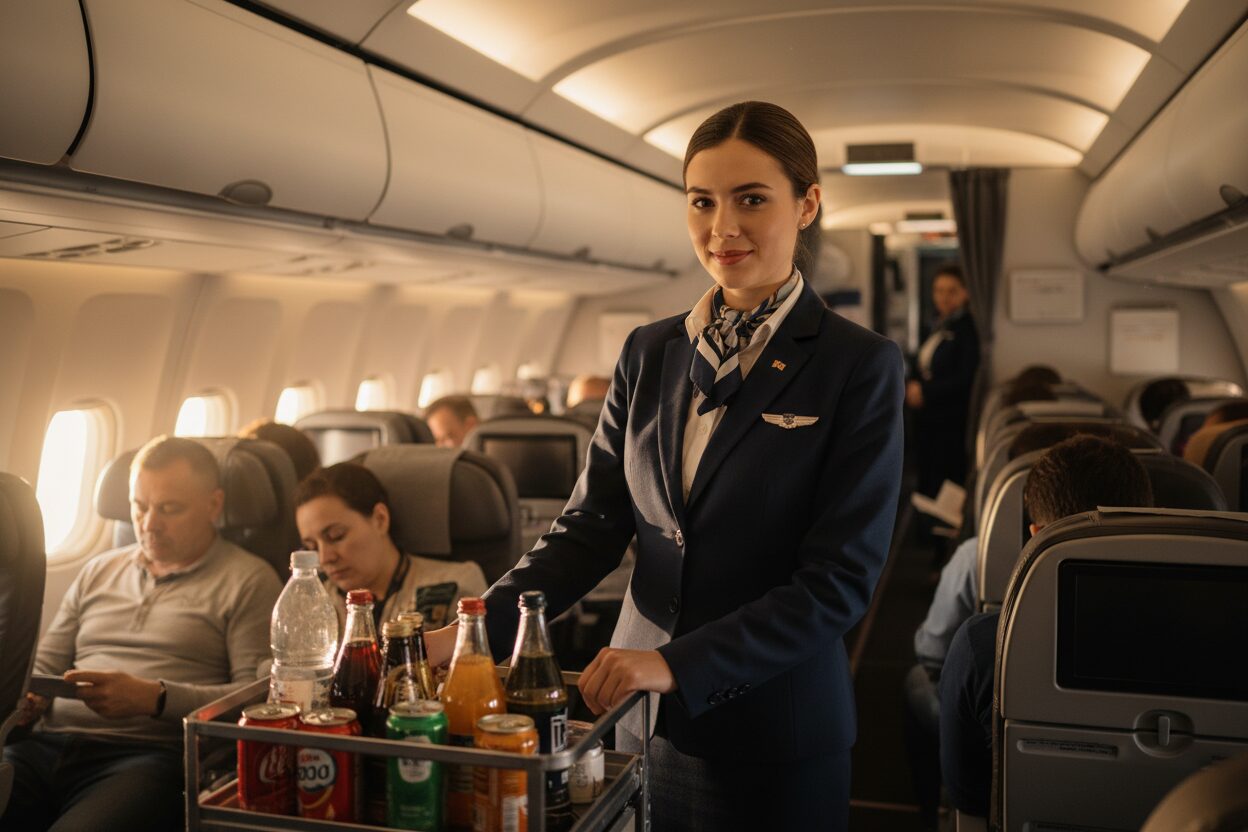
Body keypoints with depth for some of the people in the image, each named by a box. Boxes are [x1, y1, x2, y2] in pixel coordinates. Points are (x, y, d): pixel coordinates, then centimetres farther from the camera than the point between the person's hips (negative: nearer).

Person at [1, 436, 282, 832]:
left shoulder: (249, 580, 4)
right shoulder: (99, 571, 25)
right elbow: (44, 666, 26)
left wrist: (155, 698, -17)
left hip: (152, 753, -5)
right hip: (46, 747, 6)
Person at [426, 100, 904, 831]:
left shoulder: (859, 366, -10)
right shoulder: (650, 353, 3)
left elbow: (841, 579, -14)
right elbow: (593, 525, 2)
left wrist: (677, 664, -22)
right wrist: (480, 628, -12)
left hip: (774, 739, -3)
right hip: (641, 723, 4)